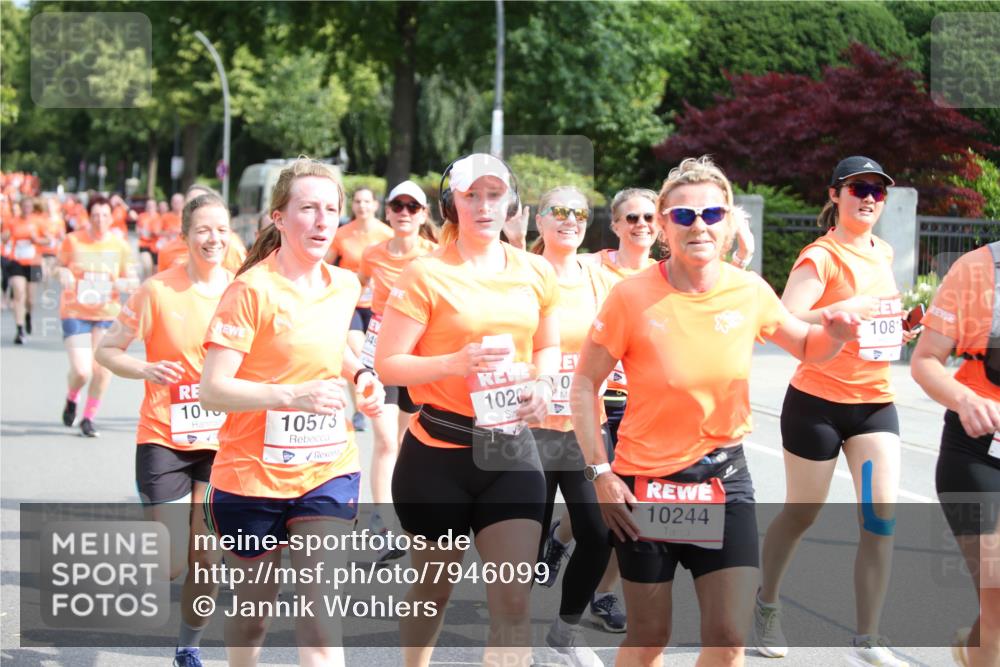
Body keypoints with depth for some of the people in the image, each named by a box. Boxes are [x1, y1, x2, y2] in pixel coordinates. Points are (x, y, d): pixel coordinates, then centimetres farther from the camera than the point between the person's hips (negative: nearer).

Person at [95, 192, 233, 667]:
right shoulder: (158, 290, -10)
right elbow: (107, 351, -4)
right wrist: (146, 370, -21)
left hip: (220, 441, 3)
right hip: (164, 440, -3)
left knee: (206, 559, 2)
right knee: (173, 562, -7)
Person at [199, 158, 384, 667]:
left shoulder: (345, 286, 4)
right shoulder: (251, 290, -14)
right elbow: (212, 390, -20)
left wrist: (360, 373, 6)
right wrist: (292, 396, -32)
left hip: (328, 472, 3)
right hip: (252, 474, -3)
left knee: (319, 614, -10)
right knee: (252, 611, 14)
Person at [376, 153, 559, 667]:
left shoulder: (536, 273, 5)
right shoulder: (426, 274, -8)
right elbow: (387, 364, -9)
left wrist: (540, 384, -3)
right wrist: (456, 362, -24)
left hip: (510, 449, 3)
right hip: (438, 454, -3)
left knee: (513, 601, -7)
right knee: (433, 590, 13)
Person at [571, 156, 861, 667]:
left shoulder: (750, 292, -5)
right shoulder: (633, 297, -14)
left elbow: (805, 346, 13)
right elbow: (585, 383, -6)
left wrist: (835, 335, -10)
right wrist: (600, 472, -13)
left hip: (724, 476, 2)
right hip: (646, 481, -2)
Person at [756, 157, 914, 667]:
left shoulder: (883, 253, 9)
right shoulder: (822, 256, -13)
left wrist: (898, 334, 7)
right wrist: (843, 310, -38)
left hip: (875, 402, 5)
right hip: (818, 402, -5)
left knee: (881, 514, -7)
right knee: (802, 514, 8)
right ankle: (766, 604, 34)